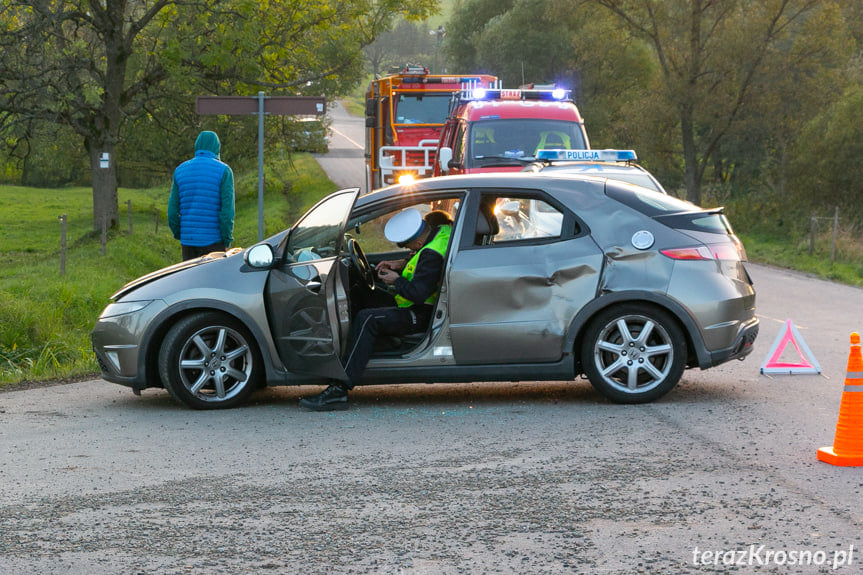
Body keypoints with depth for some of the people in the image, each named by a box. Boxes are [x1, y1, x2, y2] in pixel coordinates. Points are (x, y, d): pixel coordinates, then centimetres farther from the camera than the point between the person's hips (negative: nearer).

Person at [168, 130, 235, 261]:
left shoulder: (180, 170, 8)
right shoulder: (223, 170, -3)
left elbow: (172, 211, 6)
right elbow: (227, 209, -10)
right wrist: (227, 241, -4)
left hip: (188, 240, 4)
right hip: (213, 240, -4)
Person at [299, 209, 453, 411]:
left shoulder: (432, 255, -27)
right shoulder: (443, 231, 4)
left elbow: (418, 293, -30)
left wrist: (396, 281, -12)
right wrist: (403, 264, 9)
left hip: (422, 315, -12)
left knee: (367, 319, -25)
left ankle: (339, 390, -30)